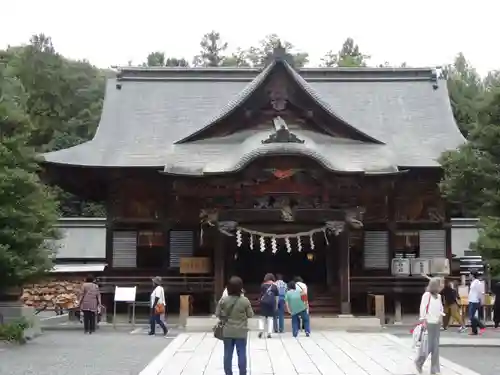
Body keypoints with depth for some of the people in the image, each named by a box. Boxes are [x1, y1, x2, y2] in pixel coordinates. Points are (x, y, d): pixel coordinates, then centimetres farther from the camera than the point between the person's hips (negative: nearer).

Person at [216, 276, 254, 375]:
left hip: (227, 332, 2)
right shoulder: (245, 300, -12)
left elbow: (217, 314, -2)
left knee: (228, 354, 9)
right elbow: (250, 315, -3)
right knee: (242, 354, 7)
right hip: (241, 332, -1)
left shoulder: (223, 300, -8)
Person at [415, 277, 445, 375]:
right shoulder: (427, 294, -12)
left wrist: (441, 314, 2)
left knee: (435, 347, 6)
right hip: (429, 323, -7)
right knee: (429, 346, -4)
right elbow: (423, 307, -14)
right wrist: (423, 320, -16)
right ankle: (419, 361, 21)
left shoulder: (439, 296, 10)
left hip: (437, 323, 7)